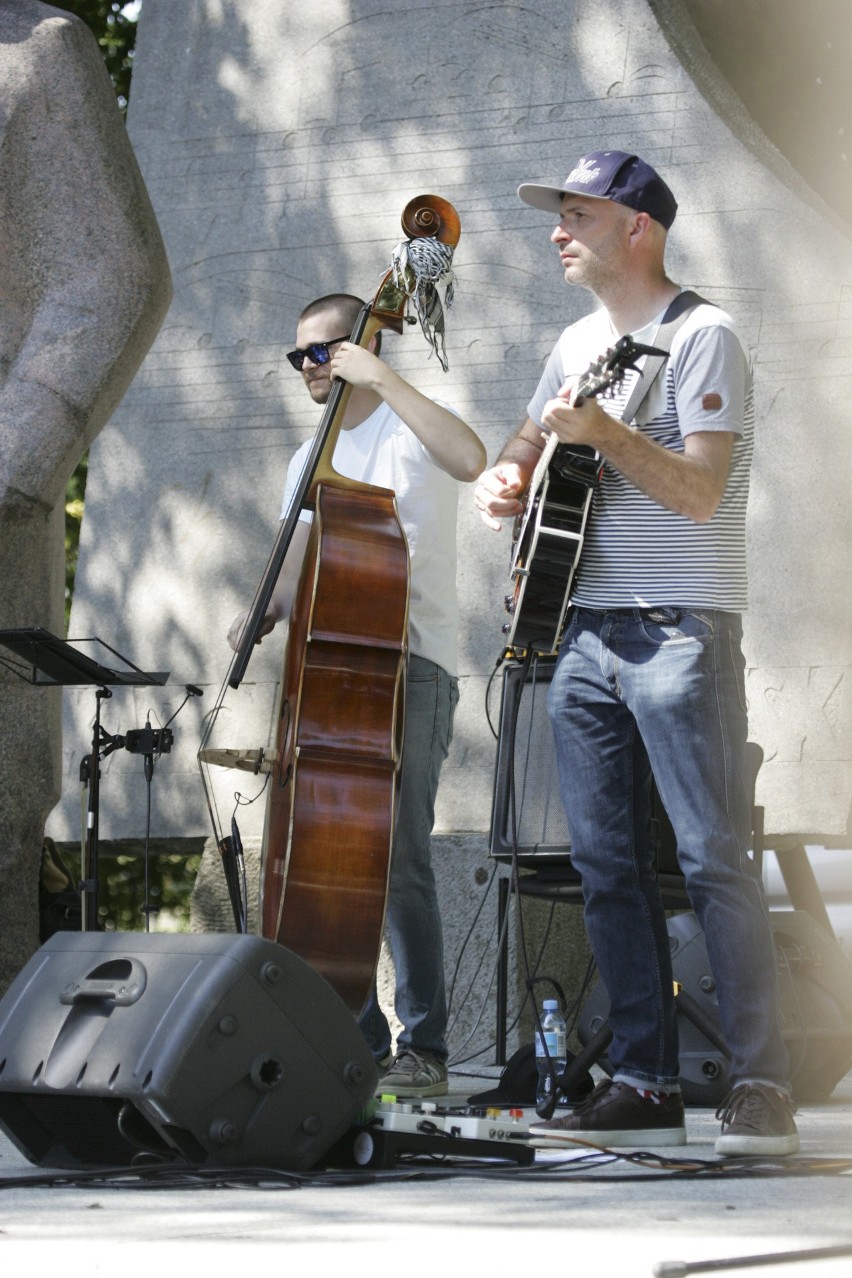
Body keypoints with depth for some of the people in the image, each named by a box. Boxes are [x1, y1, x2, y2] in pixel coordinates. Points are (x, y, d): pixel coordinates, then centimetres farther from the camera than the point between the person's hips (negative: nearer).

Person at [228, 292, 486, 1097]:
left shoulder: (408, 434, -1)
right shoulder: (309, 461, 22)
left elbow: (469, 459, -25)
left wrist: (381, 378, -21)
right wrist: (264, 616, 2)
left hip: (409, 668, -7)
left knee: (397, 860, -14)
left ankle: (423, 1049, -10)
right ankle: (359, 1039, 11)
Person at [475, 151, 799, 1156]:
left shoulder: (701, 337, -6)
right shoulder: (578, 344, 18)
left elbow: (700, 491, -15)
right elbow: (523, 452, 26)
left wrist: (603, 432, -24)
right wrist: (505, 483, 4)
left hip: (680, 629, -8)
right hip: (585, 630, 8)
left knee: (712, 858, -11)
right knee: (607, 864, 5)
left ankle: (761, 1089, -10)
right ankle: (645, 1083, 9)